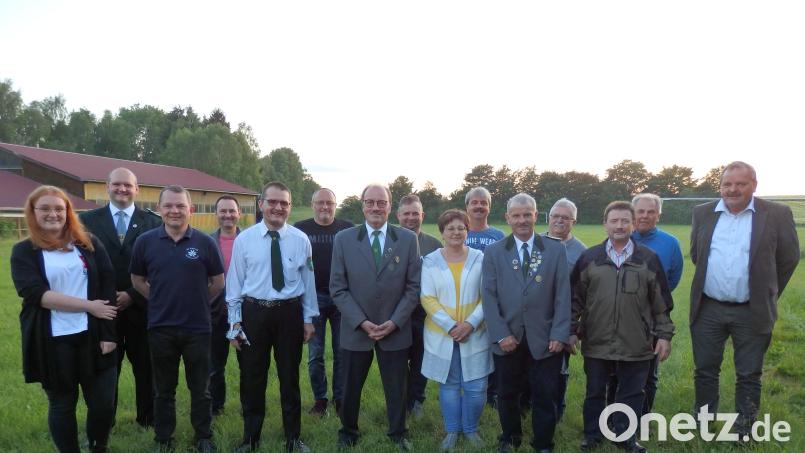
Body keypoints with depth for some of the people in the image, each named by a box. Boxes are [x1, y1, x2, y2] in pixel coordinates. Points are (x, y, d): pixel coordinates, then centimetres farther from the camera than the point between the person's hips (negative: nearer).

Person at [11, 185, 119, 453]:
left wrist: (108, 333, -8)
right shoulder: (24, 251, 1)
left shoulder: (89, 244, 4)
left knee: (103, 403, 6)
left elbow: (108, 287, -1)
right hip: (53, 342, -1)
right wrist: (88, 305, -17)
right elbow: (35, 294, -13)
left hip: (93, 336, 1)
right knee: (62, 405, 13)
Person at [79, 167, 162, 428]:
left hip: (140, 307, -1)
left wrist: (132, 295, -11)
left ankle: (147, 418, 26)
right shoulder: (88, 220, 3)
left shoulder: (152, 222, -1)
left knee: (145, 367, 10)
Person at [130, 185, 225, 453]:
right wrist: (161, 301, 7)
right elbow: (137, 281, 10)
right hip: (160, 329, 1)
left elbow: (218, 282, 5)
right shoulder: (145, 241, -2)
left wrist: (197, 303, 8)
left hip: (197, 328, -1)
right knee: (164, 390, 16)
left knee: (200, 389, 11)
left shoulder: (205, 243, -5)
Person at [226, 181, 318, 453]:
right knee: (252, 378, 12)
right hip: (253, 312, 0)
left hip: (290, 313, 1)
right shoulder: (244, 239, -4)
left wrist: (309, 318, 4)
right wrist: (235, 321, -2)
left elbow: (308, 281, 3)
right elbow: (235, 282, 0)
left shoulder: (300, 240, -2)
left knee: (290, 377, 13)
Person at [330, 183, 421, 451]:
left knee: (396, 388, 13)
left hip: (395, 330, 0)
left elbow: (414, 286, -2)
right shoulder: (344, 239, -3)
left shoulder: (408, 239, -2)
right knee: (351, 387, 15)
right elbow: (338, 288, -4)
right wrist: (361, 322, -12)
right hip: (355, 330, 0)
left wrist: (394, 322, -11)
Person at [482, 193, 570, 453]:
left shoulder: (556, 250, 2)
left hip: (544, 339, 0)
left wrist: (559, 334, -8)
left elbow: (563, 296, -1)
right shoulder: (493, 252, 2)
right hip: (507, 338, 1)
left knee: (545, 397, 8)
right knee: (507, 394, 15)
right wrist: (500, 334, -10)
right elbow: (489, 296, -3)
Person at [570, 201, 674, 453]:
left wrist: (664, 335, 2)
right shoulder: (589, 258, 1)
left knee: (631, 394, 11)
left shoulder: (649, 259, 1)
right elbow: (576, 298, 4)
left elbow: (661, 302, 4)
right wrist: (572, 330, 2)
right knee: (595, 392, 13)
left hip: (636, 344, 0)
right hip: (597, 343, 0)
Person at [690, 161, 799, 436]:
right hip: (708, 309, 2)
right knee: (705, 370, 13)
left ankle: (744, 429, 26)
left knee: (749, 376, 10)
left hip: (752, 312, -2)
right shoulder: (703, 213, 3)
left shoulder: (777, 215, -5)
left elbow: (788, 259, 3)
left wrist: (767, 295, 8)